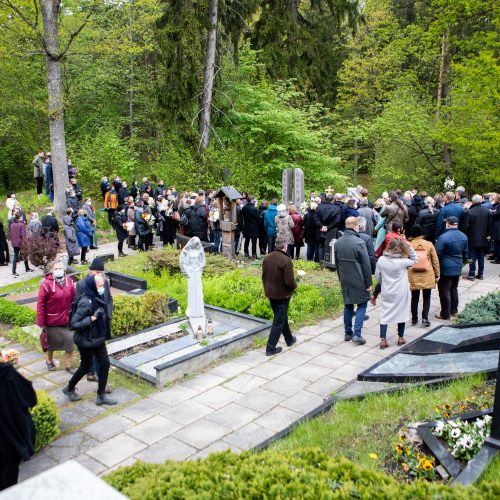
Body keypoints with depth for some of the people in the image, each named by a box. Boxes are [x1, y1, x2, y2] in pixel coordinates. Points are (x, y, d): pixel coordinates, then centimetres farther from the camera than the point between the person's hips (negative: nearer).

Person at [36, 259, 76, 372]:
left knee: (70, 342, 4)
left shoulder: (68, 281, -4)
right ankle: (49, 361, 45)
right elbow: (40, 303, -14)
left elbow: (73, 299, 2)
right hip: (52, 320, -3)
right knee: (52, 342, 18)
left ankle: (68, 366, 22)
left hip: (67, 319, 3)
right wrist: (41, 322, -12)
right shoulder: (46, 283, -17)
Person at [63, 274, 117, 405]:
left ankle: (101, 396, 22)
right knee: (86, 367, 12)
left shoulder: (98, 298, -2)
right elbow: (74, 323, -26)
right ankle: (69, 389, 38)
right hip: (86, 341, -7)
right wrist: (92, 318, -31)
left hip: (98, 339, 7)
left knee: (105, 364, 9)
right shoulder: (86, 302, -27)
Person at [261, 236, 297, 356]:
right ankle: (271, 348, 7)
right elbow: (289, 282, -23)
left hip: (270, 293, 7)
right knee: (279, 321, 5)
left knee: (282, 316, 24)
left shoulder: (267, 258, -1)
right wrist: (295, 285, -2)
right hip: (282, 295, -7)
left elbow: (264, 276, 9)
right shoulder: (286, 260, -23)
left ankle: (289, 339, 41)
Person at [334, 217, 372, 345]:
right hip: (358, 280, -6)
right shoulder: (359, 242, -17)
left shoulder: (338, 242, 3)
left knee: (348, 306, 16)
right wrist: (369, 282, -6)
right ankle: (357, 334, -1)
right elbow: (366, 265, -14)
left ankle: (347, 333, 21)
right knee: (362, 305, 5)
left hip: (345, 280, 6)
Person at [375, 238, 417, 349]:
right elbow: (414, 259, -2)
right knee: (401, 313, 15)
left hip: (386, 293, 2)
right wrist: (408, 246, -6)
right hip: (401, 293, -2)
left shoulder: (381, 260, -10)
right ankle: (401, 337, 25)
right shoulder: (402, 262, -19)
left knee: (384, 314, 7)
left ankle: (383, 340, 3)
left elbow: (377, 276, -1)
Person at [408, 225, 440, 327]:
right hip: (427, 276, 0)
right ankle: (425, 318, 0)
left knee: (415, 298, 12)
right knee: (426, 298, 10)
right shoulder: (429, 244, -3)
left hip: (413, 277, 0)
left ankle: (414, 318, 18)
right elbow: (435, 261, 2)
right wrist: (437, 274, 12)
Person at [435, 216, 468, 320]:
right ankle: (454, 310, 31)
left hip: (446, 269, -7)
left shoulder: (443, 237, -20)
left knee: (444, 291, 2)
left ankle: (445, 314, 8)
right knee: (454, 289, 21)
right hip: (458, 268, 7)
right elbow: (465, 253, 13)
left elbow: (437, 254, -16)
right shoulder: (463, 237, 3)